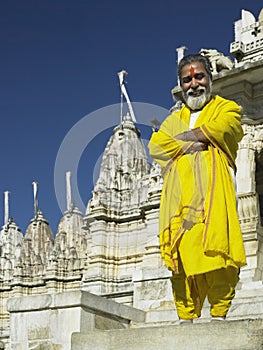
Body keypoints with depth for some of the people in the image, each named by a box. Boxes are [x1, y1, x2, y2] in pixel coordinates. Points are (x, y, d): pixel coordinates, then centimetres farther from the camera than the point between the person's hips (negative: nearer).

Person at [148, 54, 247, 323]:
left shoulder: (226, 108, 20)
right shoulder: (174, 119, 30)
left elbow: (221, 128, -5)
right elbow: (154, 145, 11)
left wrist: (179, 138, 3)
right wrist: (190, 146, -4)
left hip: (213, 192, -3)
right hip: (180, 196, 3)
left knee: (216, 248, -16)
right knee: (183, 255, -7)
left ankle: (219, 314, -14)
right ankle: (186, 317, -7)